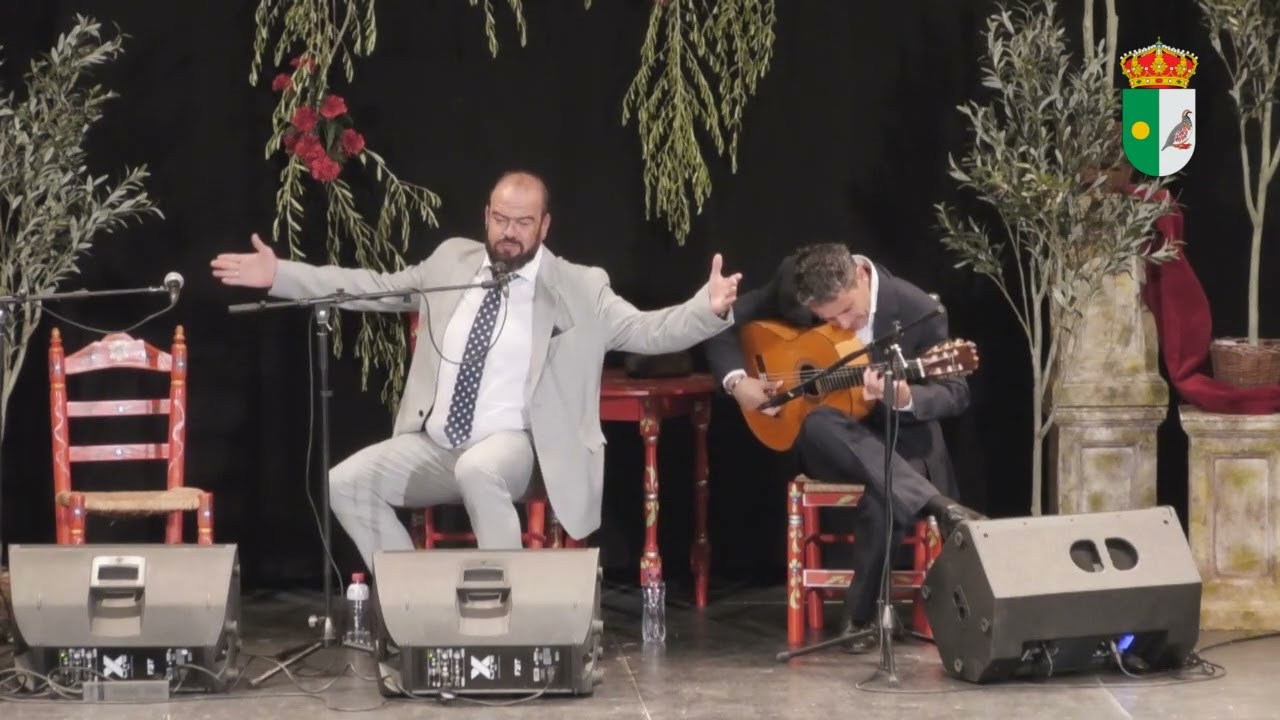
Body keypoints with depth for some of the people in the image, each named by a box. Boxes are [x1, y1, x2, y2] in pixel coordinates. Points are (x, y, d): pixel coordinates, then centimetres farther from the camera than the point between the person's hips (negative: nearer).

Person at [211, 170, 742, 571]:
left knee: (477, 471, -39)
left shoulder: (579, 288, -1)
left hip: (511, 447, -5)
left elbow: (645, 330, -7)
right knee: (346, 482, -14)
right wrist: (279, 275, 15)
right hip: (432, 447, 5)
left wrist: (709, 309, -27)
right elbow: (375, 288, 18)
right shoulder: (451, 261, 10)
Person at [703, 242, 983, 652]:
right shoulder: (789, 287, -11)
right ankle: (941, 508, -48)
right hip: (823, 439, 2)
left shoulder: (916, 310, -16)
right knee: (820, 423, -37)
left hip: (896, 435, -2)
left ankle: (861, 614, -21)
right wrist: (736, 380, -17)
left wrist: (906, 399, -31)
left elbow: (955, 392, -9)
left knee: (887, 492, -37)